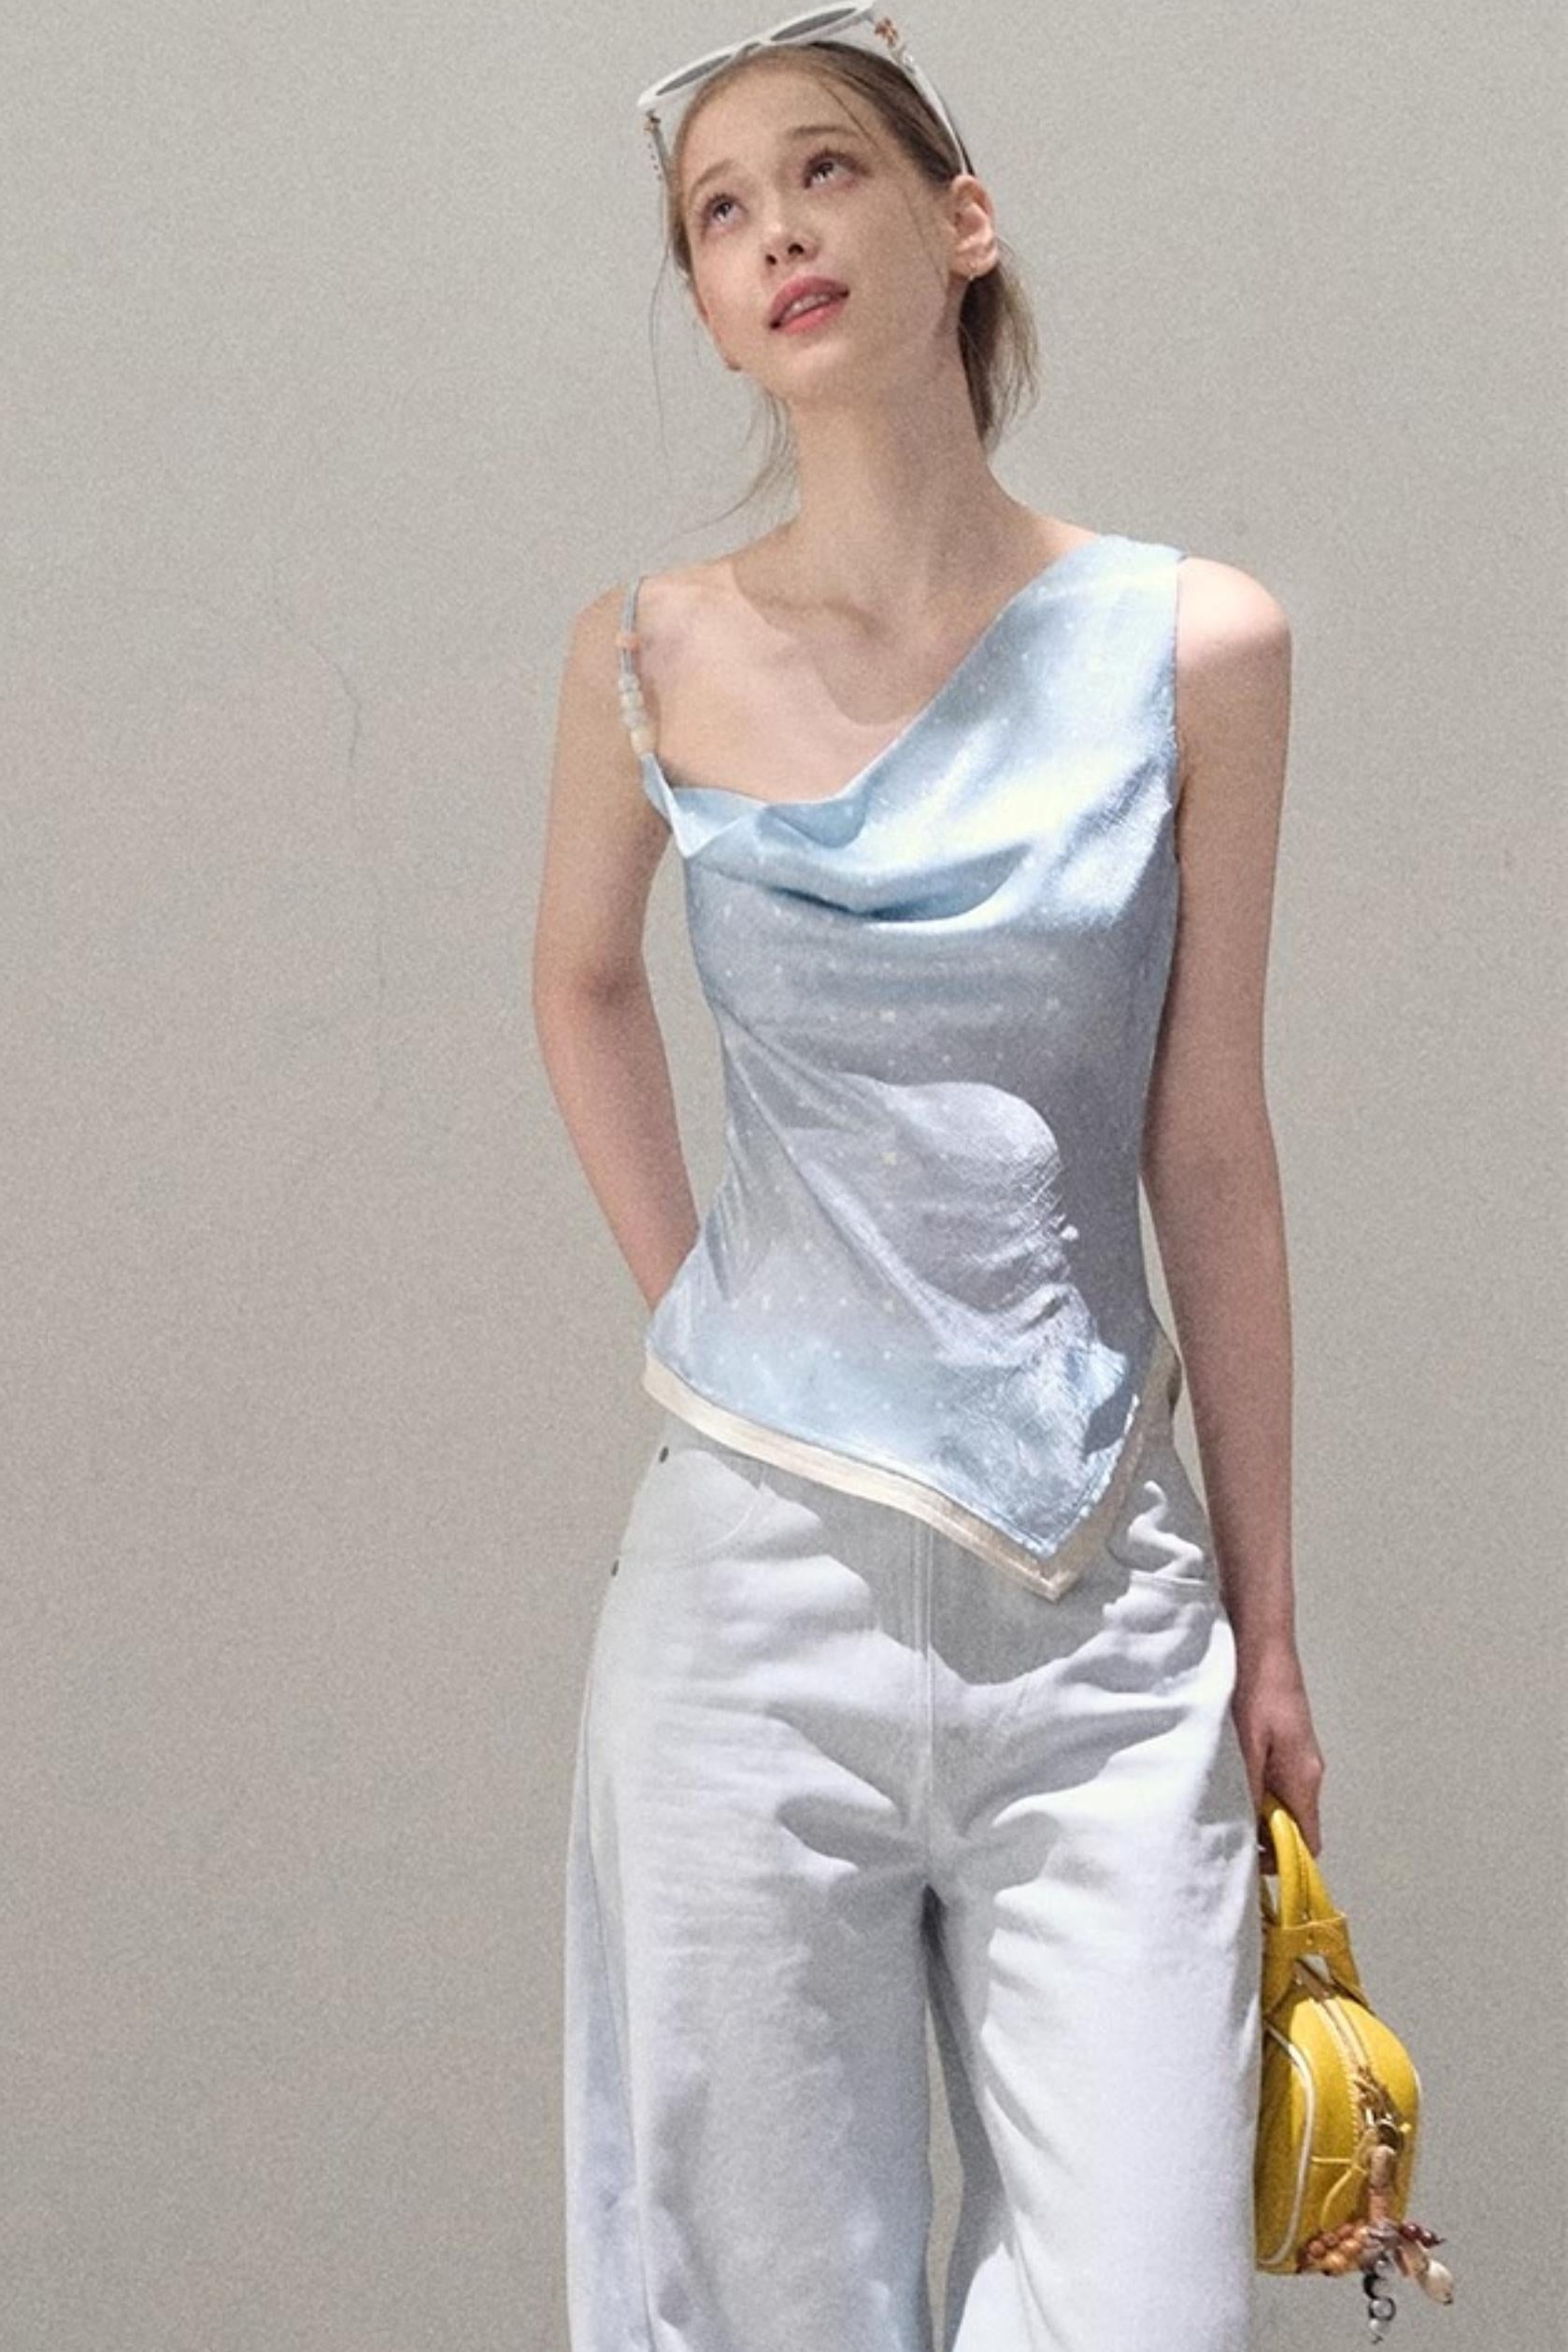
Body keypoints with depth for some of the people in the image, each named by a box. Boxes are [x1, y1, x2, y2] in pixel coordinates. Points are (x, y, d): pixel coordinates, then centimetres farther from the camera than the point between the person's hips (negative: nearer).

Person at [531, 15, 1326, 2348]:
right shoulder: (652, 654, 0)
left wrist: (1268, 1616, 8)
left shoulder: (1193, 648, -1)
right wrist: (687, 1310, 10)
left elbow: (1209, 1148, 4)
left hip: (1109, 1595, 0)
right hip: (764, 1569, 0)